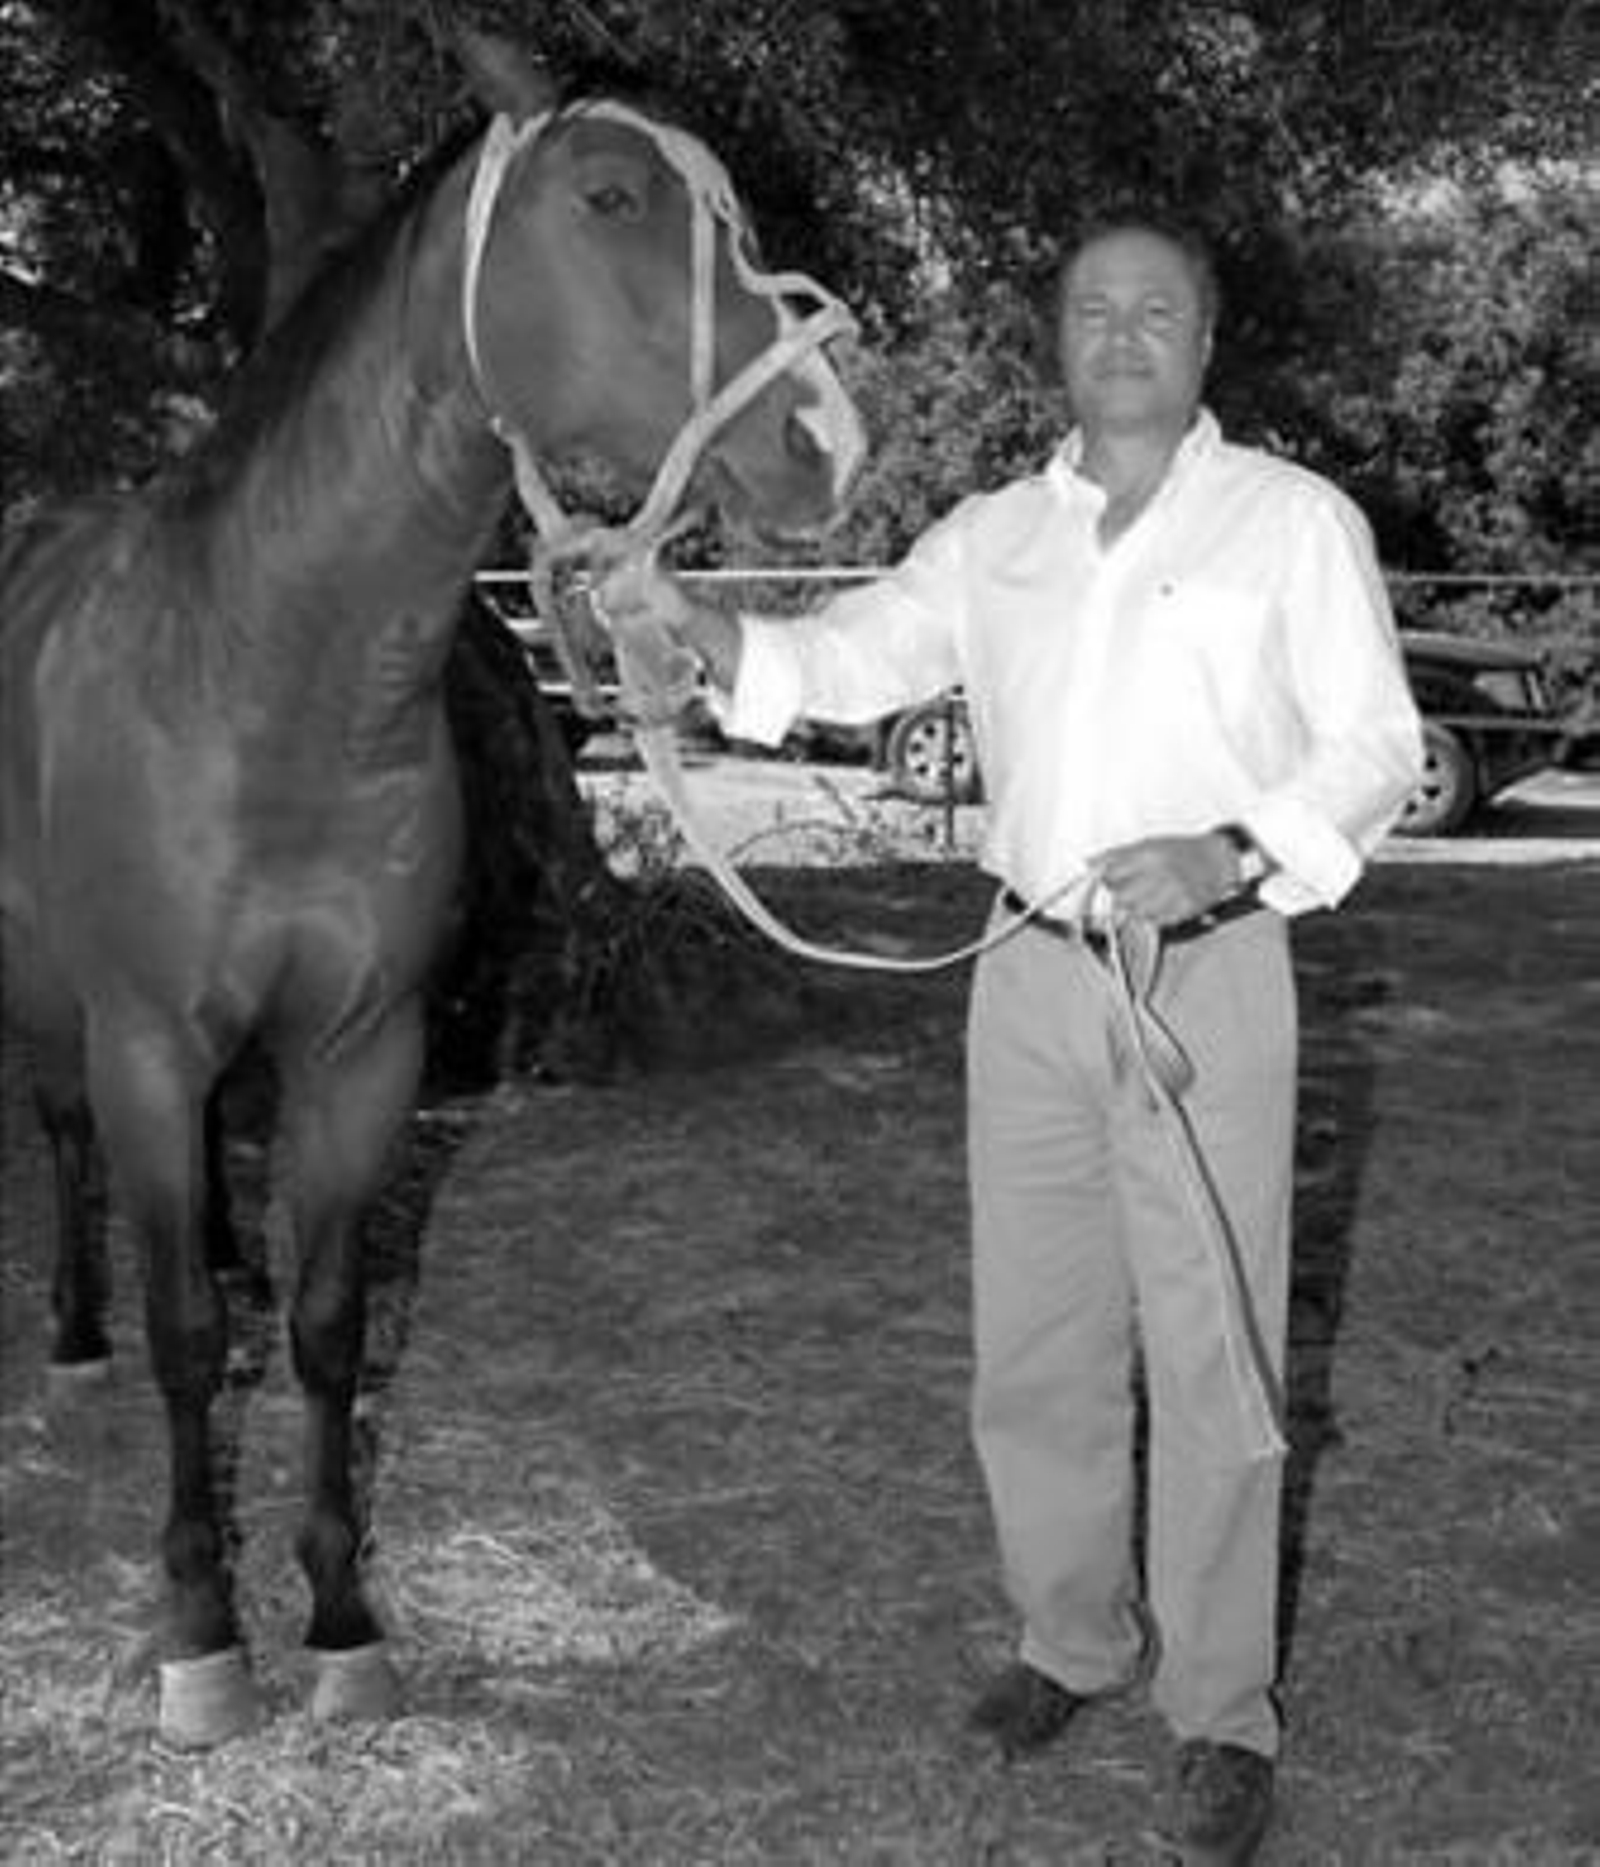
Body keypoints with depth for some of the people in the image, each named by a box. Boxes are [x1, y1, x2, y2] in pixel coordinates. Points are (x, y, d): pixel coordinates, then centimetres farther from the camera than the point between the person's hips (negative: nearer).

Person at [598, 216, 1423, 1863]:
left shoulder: (1294, 520, 0)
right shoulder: (993, 536, 11)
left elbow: (1375, 745, -3)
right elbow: (842, 661, 7)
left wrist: (1229, 854, -20)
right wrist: (693, 626, -13)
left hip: (1208, 975, -4)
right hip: (1031, 981, 4)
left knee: (1210, 1355, 1)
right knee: (1032, 1350, 12)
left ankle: (1221, 1713, 15)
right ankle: (1074, 1638, 31)